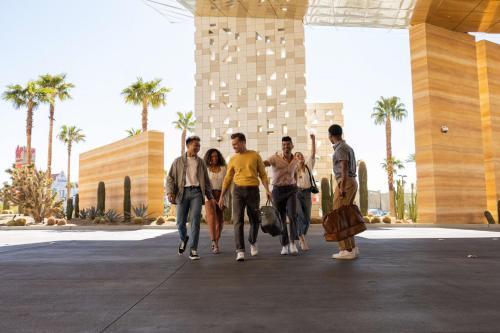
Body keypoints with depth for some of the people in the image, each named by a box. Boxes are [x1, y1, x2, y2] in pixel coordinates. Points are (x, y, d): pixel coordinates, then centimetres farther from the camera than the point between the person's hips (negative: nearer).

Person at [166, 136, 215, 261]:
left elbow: (206, 181, 18)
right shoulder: (178, 161, 10)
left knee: (195, 221, -8)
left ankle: (193, 250, -1)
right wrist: (170, 192, -11)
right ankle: (183, 239, 35)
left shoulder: (201, 162, 16)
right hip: (183, 192, 0)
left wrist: (210, 196, 11)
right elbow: (170, 178, 5)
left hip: (196, 192, 1)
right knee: (181, 222, 2)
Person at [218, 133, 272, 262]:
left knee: (255, 220, 9)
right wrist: (222, 196, 10)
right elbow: (228, 179, 13)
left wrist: (267, 189, -7)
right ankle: (240, 251, -7)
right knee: (238, 221, -9)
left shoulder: (255, 156, 4)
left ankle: (253, 242, 37)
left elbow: (263, 174, 6)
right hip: (238, 190, 1)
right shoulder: (233, 159, 9)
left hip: (253, 190, -1)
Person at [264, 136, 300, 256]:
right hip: (278, 190, -2)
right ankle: (285, 245, 17)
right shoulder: (275, 158, -10)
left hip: (291, 190, 2)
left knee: (292, 215, -16)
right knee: (281, 219, 4)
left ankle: (292, 243, -9)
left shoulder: (295, 160, 5)